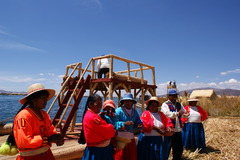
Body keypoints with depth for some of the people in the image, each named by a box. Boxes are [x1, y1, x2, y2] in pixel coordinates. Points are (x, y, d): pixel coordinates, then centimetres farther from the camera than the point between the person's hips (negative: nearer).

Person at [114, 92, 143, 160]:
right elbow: (114, 123, -14)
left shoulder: (134, 112, 14)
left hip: (131, 138, 5)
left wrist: (139, 125, -8)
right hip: (120, 138, -5)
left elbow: (138, 122, 14)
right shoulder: (118, 111, -5)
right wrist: (124, 123, -26)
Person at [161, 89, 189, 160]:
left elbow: (184, 112, 7)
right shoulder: (165, 105, -7)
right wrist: (178, 113, -35)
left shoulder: (179, 104, 13)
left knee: (179, 149, 17)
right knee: (167, 149, 0)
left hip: (178, 130, 7)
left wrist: (185, 114, -16)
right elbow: (168, 114, -22)